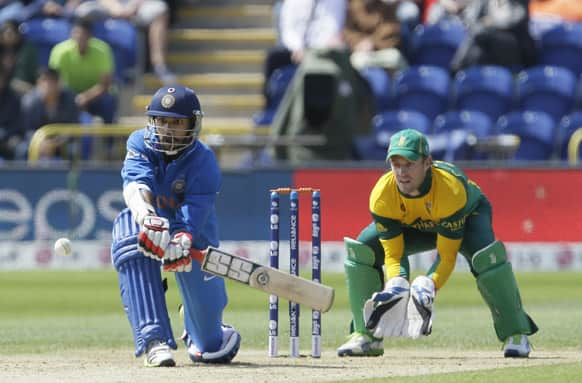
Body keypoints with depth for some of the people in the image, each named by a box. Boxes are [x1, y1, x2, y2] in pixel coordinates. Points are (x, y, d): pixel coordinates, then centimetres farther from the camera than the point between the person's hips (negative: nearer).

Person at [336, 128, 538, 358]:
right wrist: (395, 284, -46)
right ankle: (366, 335, -5)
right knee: (361, 250, -17)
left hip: (468, 214, -4)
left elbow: (446, 256, -36)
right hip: (415, 225, 4)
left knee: (485, 254, -35)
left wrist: (428, 285, -53)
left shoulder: (451, 189, -41)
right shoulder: (382, 195, -32)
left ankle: (515, 334, -21)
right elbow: (393, 254, -25)